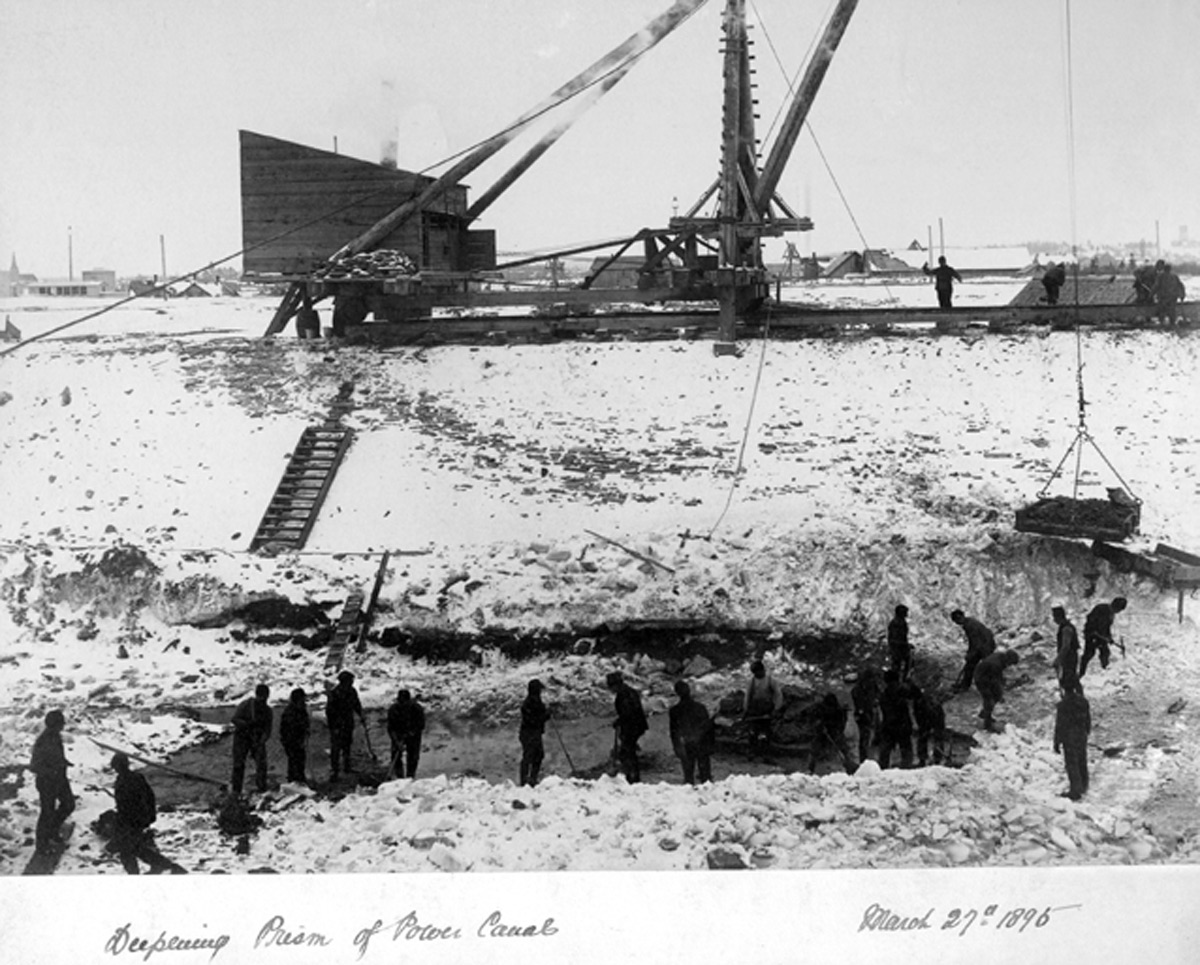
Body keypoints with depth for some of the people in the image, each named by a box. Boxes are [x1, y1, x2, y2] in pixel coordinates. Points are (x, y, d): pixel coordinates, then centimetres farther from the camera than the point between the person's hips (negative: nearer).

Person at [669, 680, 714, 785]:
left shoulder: (674, 711, -4)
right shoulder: (700, 707, -4)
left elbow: (674, 733, -1)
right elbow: (708, 726, 1)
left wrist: (678, 750, 6)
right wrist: (711, 744, 10)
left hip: (686, 748, 0)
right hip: (703, 746, 0)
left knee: (688, 776, 5)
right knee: (705, 775, 6)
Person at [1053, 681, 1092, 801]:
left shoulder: (1062, 705, -23)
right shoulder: (1083, 702, -5)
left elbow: (1059, 726, -18)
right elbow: (1088, 719, 9)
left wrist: (1057, 743, -9)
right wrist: (1087, 732, 26)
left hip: (1069, 739, -6)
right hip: (1082, 737, 6)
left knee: (1072, 764, 3)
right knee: (1082, 762, 20)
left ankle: (1075, 791, 7)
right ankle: (1083, 787, 34)